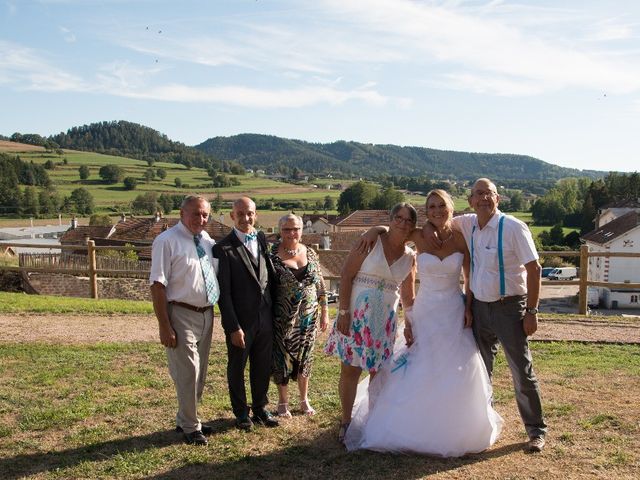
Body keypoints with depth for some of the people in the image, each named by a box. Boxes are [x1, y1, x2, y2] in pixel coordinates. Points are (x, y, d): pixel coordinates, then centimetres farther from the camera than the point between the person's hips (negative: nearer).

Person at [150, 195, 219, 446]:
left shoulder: (208, 240, 5)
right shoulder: (167, 241, -14)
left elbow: (219, 271, 20)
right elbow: (158, 285, -17)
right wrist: (164, 326, -20)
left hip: (206, 313, 7)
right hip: (181, 315, -7)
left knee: (200, 373, 18)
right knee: (187, 374, 0)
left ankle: (186, 419, 37)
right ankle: (190, 426, 20)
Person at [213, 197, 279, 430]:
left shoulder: (262, 239, 4)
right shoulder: (223, 248, -12)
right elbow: (223, 291, -14)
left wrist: (274, 312, 6)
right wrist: (233, 327, -16)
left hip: (265, 318, 5)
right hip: (240, 321, -4)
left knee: (262, 367, 18)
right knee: (237, 368, 14)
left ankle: (260, 408, 37)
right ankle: (241, 413, 33)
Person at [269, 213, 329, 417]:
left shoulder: (311, 254, 2)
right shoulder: (272, 254, -9)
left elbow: (320, 285, 9)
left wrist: (324, 312, 8)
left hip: (308, 317, 3)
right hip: (282, 319, -3)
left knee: (304, 357, 14)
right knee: (282, 359, 8)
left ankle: (304, 400, 31)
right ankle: (283, 403, 26)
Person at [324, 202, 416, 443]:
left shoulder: (410, 257, 6)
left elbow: (408, 296, 15)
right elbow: (346, 275, -10)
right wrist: (343, 312, -15)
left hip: (385, 320, 4)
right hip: (357, 314, -4)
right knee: (350, 369, 3)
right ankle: (346, 421, 18)